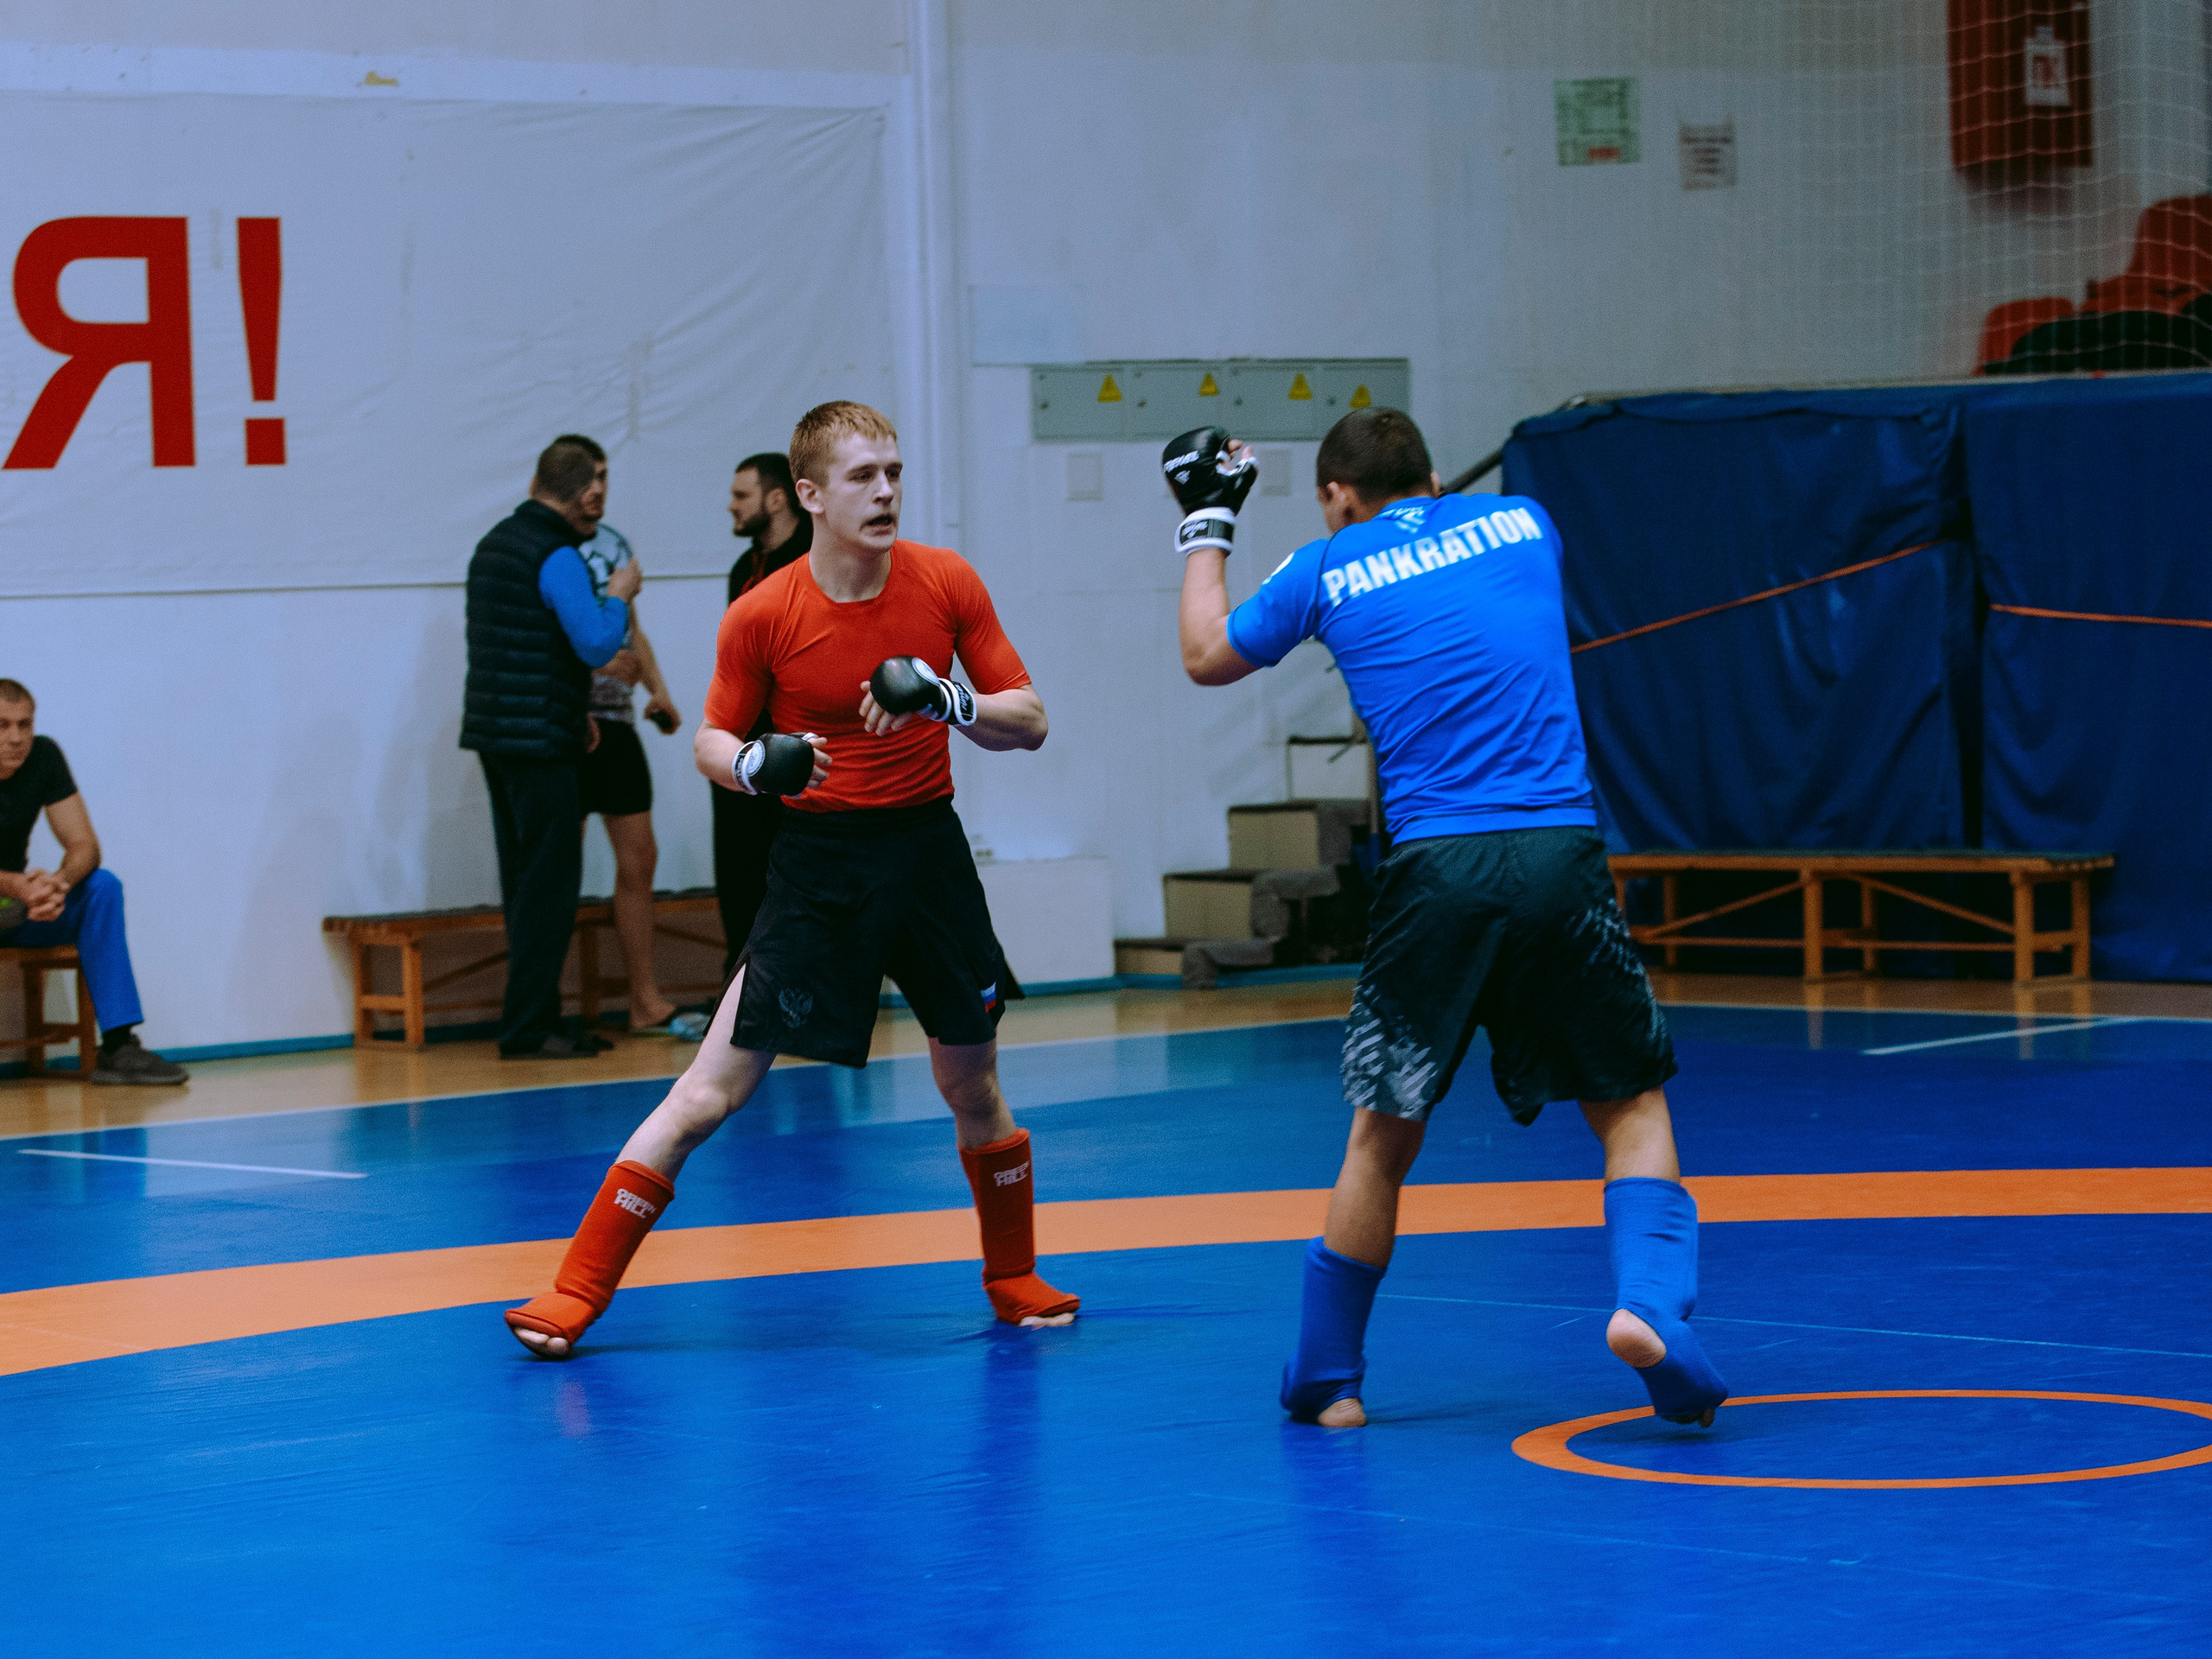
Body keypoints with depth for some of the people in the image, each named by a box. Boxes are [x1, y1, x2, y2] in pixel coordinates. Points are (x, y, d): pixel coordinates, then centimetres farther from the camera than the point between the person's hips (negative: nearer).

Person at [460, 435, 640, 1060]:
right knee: (549, 884, -5)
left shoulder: (496, 541, 15)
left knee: (527, 882, 13)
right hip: (537, 741, -9)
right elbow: (596, 645, -21)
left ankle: (536, 1022, 16)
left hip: (495, 732, 9)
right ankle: (527, 1028, -6)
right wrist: (620, 595, -3)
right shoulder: (556, 556, -15)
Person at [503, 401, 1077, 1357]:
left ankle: (1014, 1279, 35)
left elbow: (1029, 722, -2)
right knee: (714, 1090, -7)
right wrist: (756, 763, -21)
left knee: (973, 1090, 12)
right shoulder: (762, 615, -10)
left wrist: (944, 698, -21)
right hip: (820, 860, -2)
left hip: (928, 849, 3)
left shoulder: (947, 583, -5)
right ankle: (576, 1293, -3)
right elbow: (712, 741, 2)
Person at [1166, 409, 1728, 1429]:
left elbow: (1207, 657, 25)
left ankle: (1326, 1381, 22)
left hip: (1435, 867, 0)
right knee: (1632, 1103, 12)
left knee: (1384, 1134, 13)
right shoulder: (1523, 524, 15)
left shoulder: (1327, 570, 9)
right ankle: (1649, 1301, -13)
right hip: (1561, 851, 1)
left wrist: (1206, 525, 38)